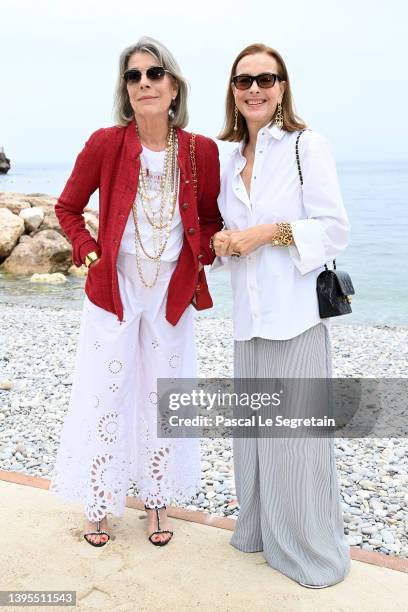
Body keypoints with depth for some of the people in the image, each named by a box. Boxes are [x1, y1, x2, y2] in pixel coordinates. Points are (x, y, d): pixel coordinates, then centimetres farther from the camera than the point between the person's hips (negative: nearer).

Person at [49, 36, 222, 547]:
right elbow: (67, 208, 4)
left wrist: (198, 258, -6)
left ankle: (157, 502, 30)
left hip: (172, 293, 2)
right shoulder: (105, 144, -9)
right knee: (105, 396, 6)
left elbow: (211, 219, 10)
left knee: (163, 398, 12)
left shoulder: (201, 151, -5)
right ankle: (99, 505, 24)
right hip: (114, 289, -1)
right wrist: (89, 253, -7)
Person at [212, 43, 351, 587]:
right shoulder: (233, 160, 16)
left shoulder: (307, 146, -4)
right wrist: (223, 242, 2)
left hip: (296, 313, -6)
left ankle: (314, 550, 18)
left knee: (296, 432, -1)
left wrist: (271, 232, -17)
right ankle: (260, 529, 32)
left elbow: (335, 230, -8)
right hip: (249, 316, 6)